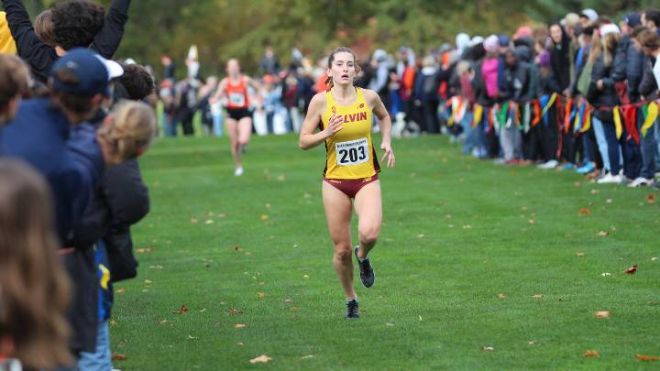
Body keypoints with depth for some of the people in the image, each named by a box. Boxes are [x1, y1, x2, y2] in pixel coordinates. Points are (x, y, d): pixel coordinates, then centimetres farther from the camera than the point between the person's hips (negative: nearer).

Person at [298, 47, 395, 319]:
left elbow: (384, 117, 21)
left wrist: (387, 141, 6)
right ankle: (350, 300, 28)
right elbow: (303, 142, -2)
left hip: (367, 179, 0)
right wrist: (326, 133, -19)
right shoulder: (320, 101, -7)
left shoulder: (369, 97, -3)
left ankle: (363, 256, 11)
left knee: (369, 233, -26)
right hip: (335, 182, 0)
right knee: (342, 250, 3)